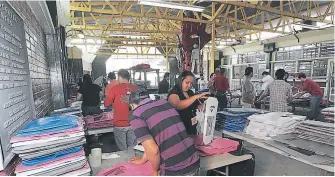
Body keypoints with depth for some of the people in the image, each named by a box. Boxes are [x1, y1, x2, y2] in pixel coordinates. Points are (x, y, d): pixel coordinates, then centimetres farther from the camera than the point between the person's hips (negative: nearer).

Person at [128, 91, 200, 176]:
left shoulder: (136, 115, -8)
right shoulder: (164, 102, 10)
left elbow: (153, 150, -17)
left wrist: (155, 170, 3)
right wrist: (143, 159, 28)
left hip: (175, 171, -6)